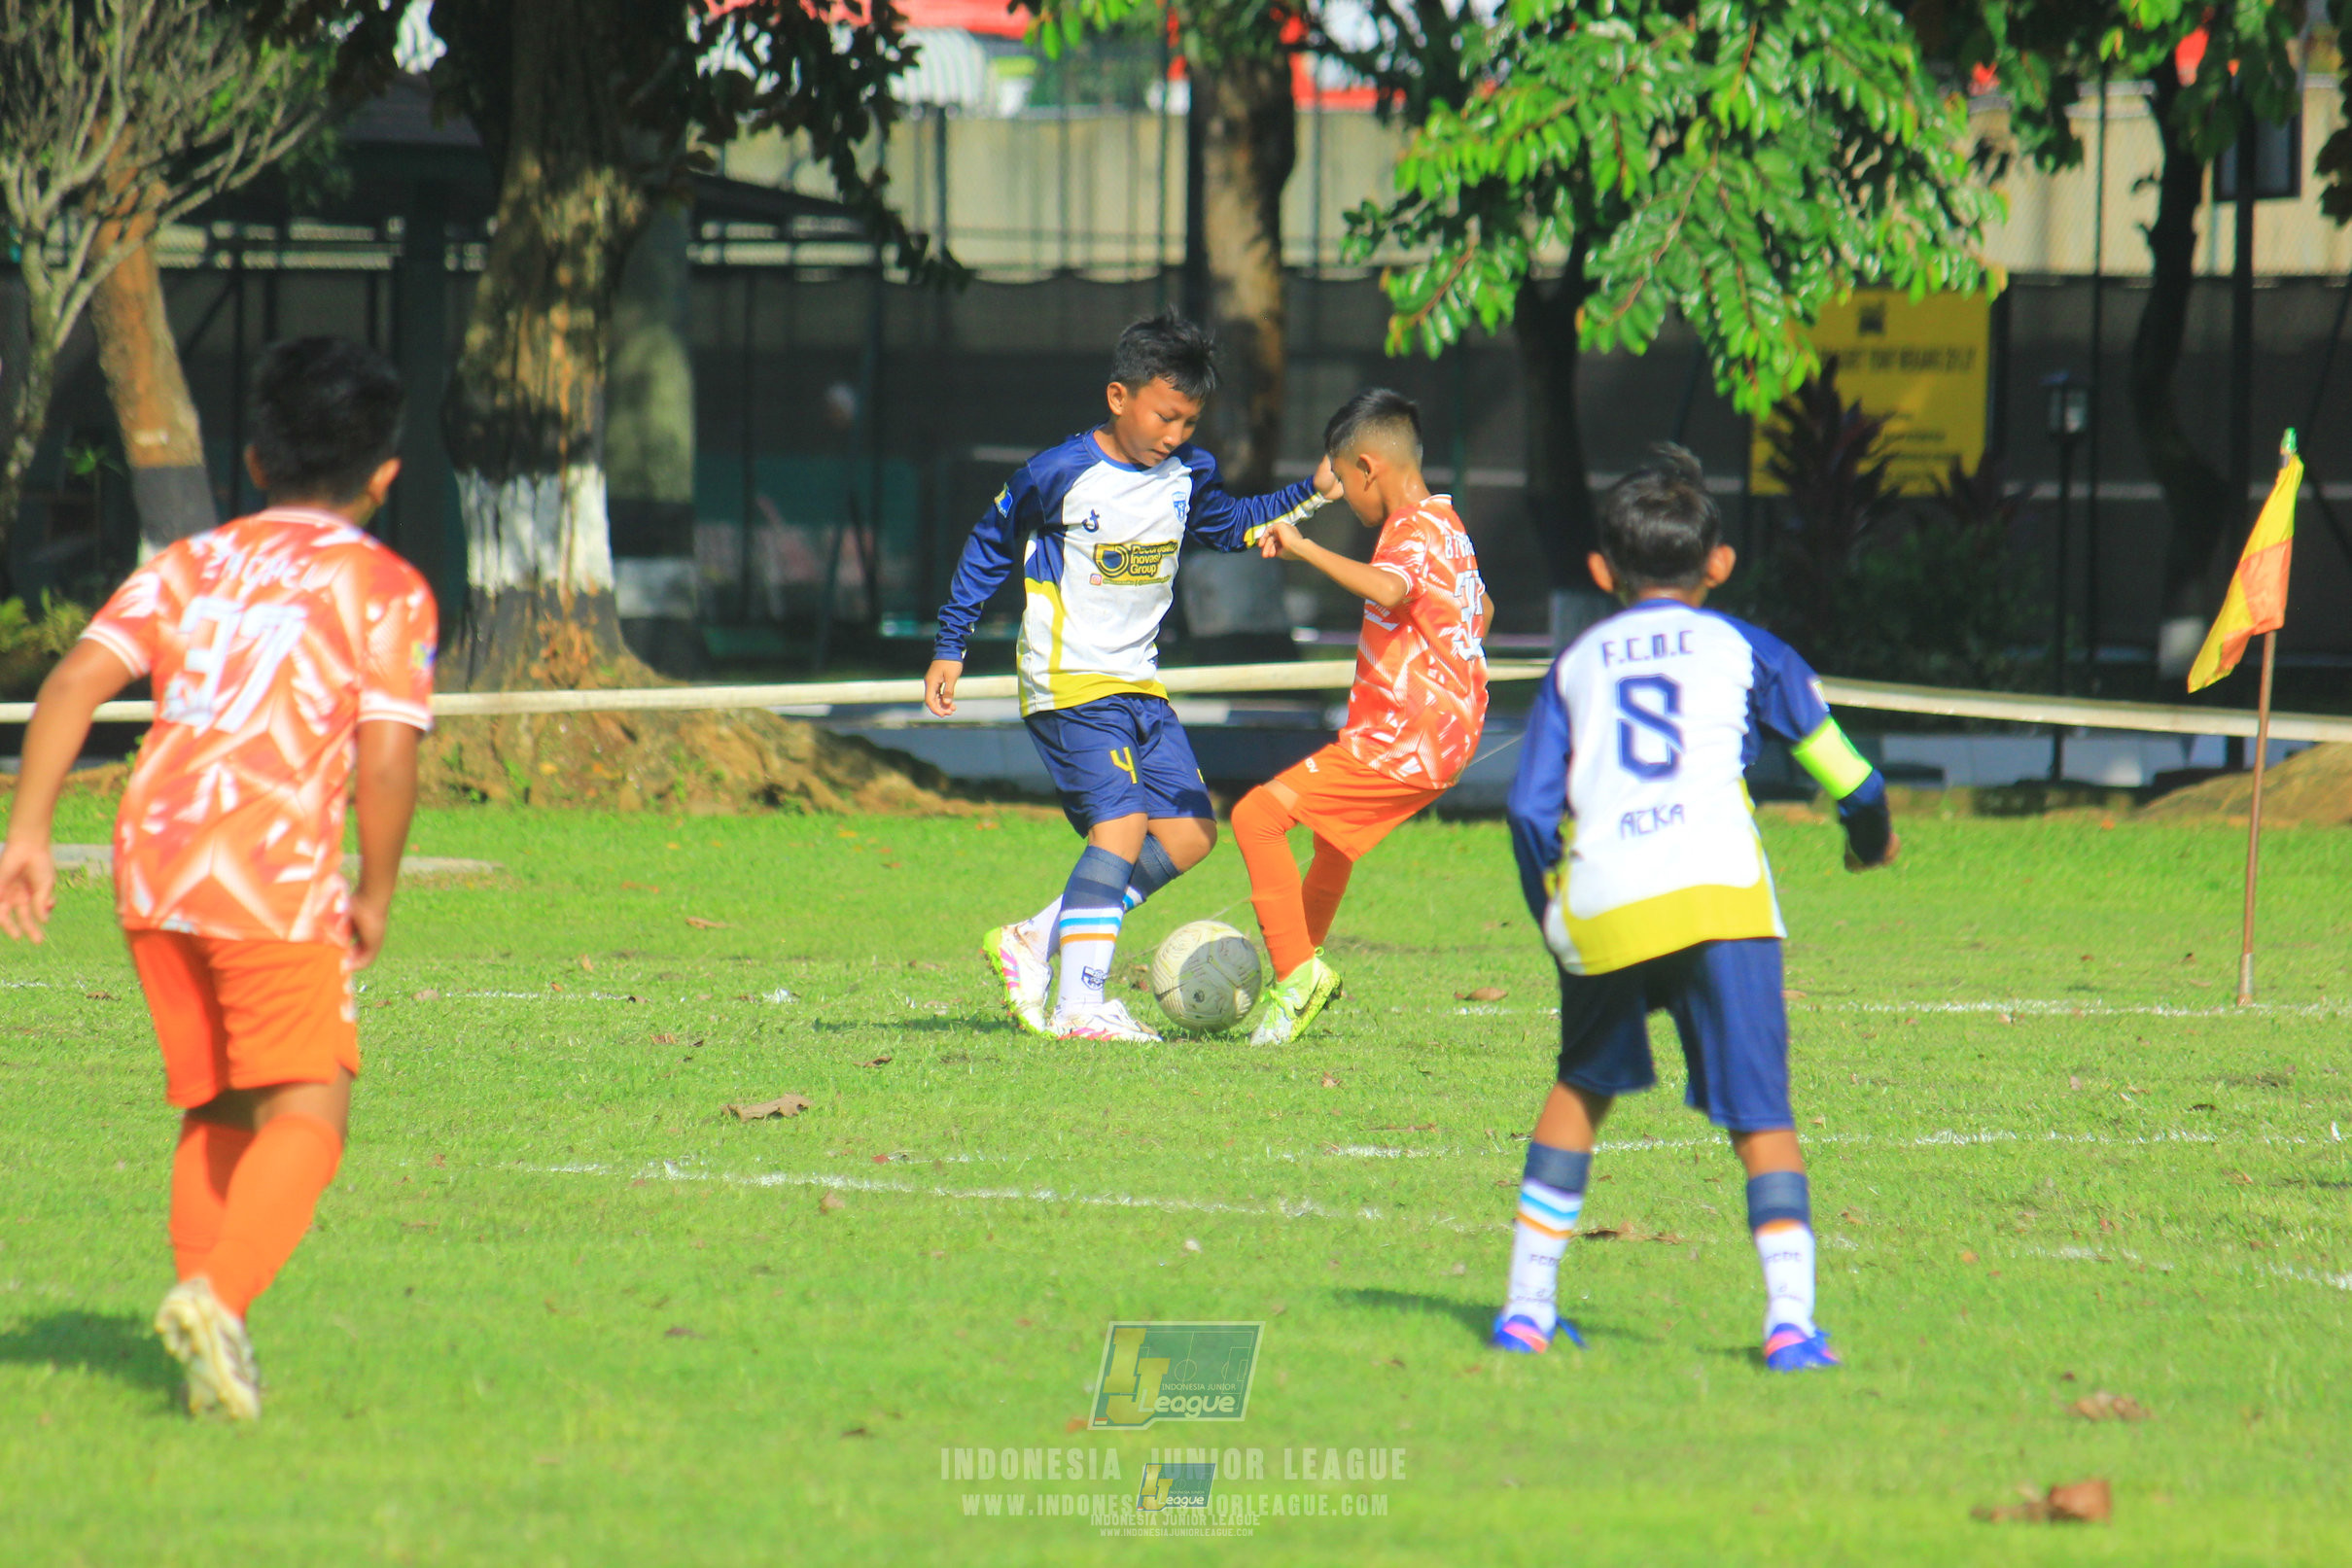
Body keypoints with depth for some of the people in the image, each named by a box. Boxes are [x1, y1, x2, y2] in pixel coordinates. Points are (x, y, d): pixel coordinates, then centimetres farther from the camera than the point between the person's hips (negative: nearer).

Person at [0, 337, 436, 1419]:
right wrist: (376, 894, 8)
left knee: (215, 1113, 17)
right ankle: (219, 1295, -28)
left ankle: (213, 1354, 12)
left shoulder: (189, 565, 19)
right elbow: (387, 757, -5)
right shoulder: (384, 588, 6)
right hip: (274, 871, -5)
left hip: (152, 854, 5)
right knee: (305, 1115, -4)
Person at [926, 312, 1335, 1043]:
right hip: (1070, 682, -8)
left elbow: (1230, 525, 25)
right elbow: (990, 545, 0)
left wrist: (1311, 492, 12)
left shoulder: (1187, 474, 5)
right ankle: (1080, 1006, -24)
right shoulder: (1060, 475, -13)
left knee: (1189, 834, 2)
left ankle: (1033, 941, 7)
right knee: (1122, 824, -21)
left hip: (1139, 682, 8)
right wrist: (950, 647, 3)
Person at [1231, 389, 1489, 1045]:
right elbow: (1480, 610, 31)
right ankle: (1305, 964, 50)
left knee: (1258, 814, -15)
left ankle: (1296, 972, -15)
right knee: (1333, 820, 35)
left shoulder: (1412, 533, -18)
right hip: (1448, 732, 11)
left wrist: (1305, 548, -39)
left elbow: (1386, 590, -41)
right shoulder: (1447, 524, 14)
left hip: (1401, 744, -11)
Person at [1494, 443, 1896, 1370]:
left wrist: (1552, 920, 24)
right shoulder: (1743, 651, 17)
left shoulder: (1578, 663, 21)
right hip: (1716, 894, -2)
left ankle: (1527, 1307, 21)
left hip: (1600, 908, 2)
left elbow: (1530, 808, 13)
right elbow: (1837, 761, 23)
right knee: (1761, 1114, 0)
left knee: (1582, 1088, 23)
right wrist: (1871, 837, 43)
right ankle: (1789, 1316, -15)